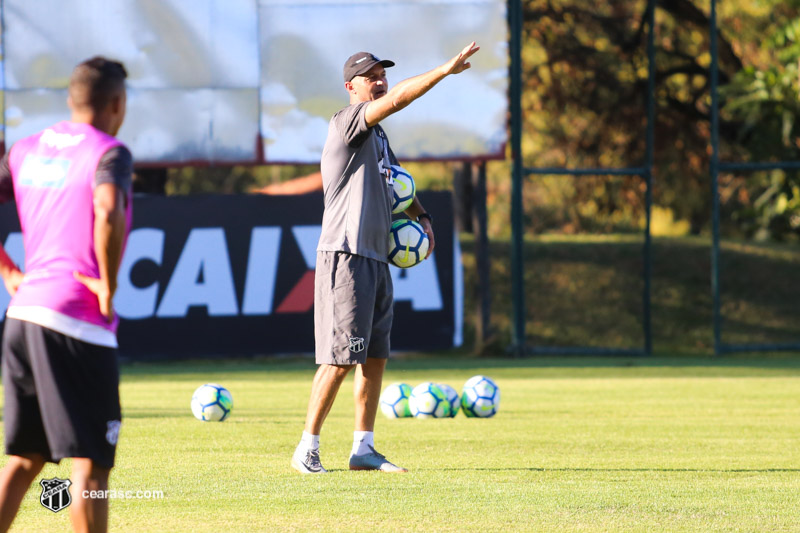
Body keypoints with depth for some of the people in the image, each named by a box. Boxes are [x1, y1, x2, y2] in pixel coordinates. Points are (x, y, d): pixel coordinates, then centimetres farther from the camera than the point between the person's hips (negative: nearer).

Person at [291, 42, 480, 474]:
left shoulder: (377, 135, 19)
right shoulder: (347, 123, -8)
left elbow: (393, 181, 33)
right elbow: (397, 99, -22)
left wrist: (420, 216, 16)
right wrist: (447, 70, -26)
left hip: (377, 258, 9)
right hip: (346, 256, -9)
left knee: (374, 358, 9)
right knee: (340, 358, -10)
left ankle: (363, 449, 15)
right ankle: (307, 449, -4)